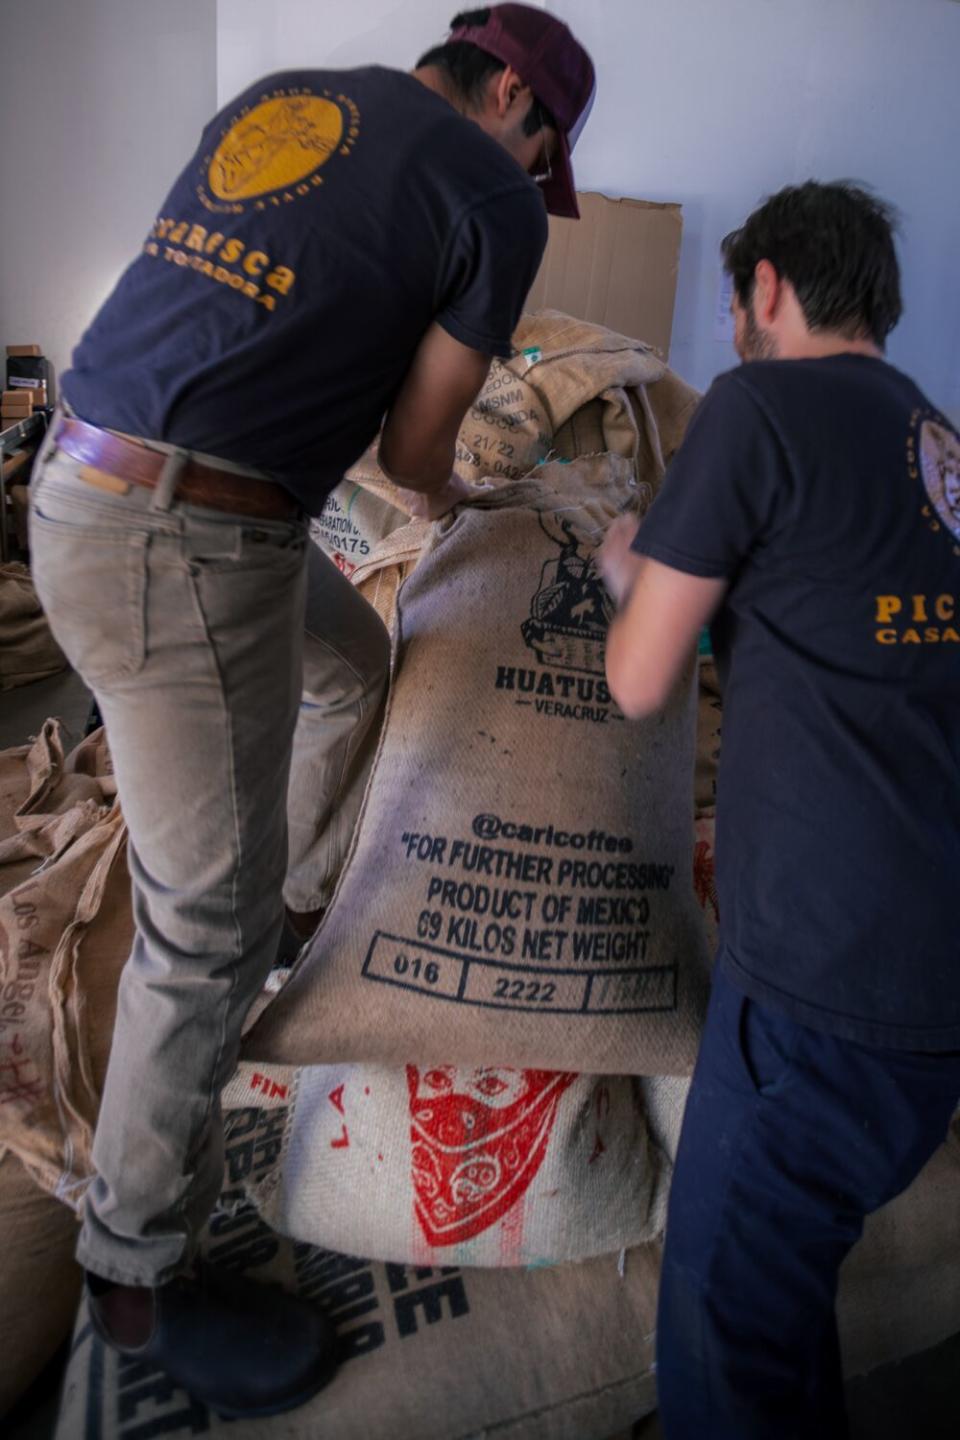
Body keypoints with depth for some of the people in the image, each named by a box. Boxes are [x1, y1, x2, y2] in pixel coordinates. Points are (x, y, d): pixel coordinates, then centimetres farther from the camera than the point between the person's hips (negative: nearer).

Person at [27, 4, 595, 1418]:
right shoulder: (495, 197, -2)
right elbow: (415, 447, 0)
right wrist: (446, 490, 25)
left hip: (81, 489, 9)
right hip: (185, 555, -9)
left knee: (350, 662, 29)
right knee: (211, 926, 3)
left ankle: (273, 895, 45)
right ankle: (139, 1274, 23)